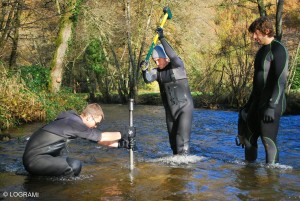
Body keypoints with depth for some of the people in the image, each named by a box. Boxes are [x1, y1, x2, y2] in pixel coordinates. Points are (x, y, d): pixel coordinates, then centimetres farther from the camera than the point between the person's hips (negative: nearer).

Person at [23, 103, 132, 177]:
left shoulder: (75, 121, 9)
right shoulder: (74, 123, -18)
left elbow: (98, 139, 15)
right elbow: (102, 137, -12)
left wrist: (120, 144, 11)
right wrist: (122, 134, 0)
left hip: (34, 155, 10)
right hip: (34, 159, -10)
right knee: (75, 165, -24)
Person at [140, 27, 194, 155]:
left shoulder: (177, 65, -10)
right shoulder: (157, 71, 4)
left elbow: (172, 56, -32)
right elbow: (148, 79, -15)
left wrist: (162, 38, -33)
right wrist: (144, 70, -36)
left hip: (184, 108, -6)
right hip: (170, 110, 6)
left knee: (182, 139, -13)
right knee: (173, 140, 12)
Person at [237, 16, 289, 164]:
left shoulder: (278, 50, -12)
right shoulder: (262, 50, 16)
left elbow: (281, 81, -20)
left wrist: (271, 107, -25)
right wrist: (249, 103, 20)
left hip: (271, 104, -9)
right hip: (257, 104, 9)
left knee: (268, 141, -8)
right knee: (249, 137, 12)